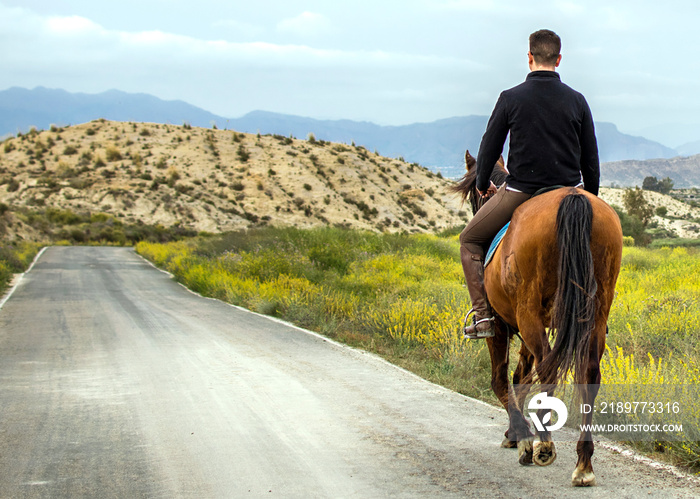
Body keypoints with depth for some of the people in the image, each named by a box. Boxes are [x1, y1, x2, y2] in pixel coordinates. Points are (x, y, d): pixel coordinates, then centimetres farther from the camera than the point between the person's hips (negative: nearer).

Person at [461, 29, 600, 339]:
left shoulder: (511, 98, -7)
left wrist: (482, 185, 21)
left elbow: (490, 147, 1)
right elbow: (591, 159, 7)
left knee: (470, 241, 18)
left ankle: (482, 314, 4)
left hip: (520, 193, -3)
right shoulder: (577, 101, 1)